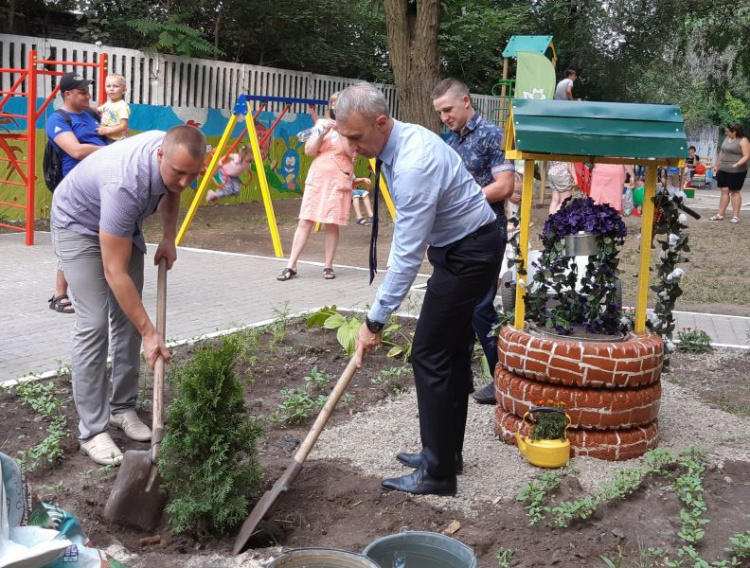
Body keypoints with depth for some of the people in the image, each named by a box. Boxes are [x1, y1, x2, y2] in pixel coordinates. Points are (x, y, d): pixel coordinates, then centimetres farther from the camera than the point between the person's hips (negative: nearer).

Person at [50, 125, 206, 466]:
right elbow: (115, 273, -39)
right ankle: (92, 430, -8)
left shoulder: (174, 157, -22)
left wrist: (168, 238, -5)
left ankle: (122, 408, 16)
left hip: (123, 224, 7)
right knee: (94, 324, -14)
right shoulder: (126, 184, -43)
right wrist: (150, 333, -38)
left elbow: (170, 192, 7)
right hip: (78, 224, -7)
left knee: (128, 317, 4)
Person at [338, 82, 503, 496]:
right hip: (464, 247, 10)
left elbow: (407, 254, -29)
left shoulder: (414, 165, -30)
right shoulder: (401, 139, 1)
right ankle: (446, 453, 27)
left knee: (430, 356, -8)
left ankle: (438, 473, 1)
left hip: (469, 253, -10)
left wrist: (375, 321, -24)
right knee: (451, 351, 15)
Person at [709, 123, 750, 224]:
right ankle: (720, 214, 9)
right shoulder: (727, 139, 13)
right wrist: (717, 165, 20)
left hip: (736, 171, -7)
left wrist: (737, 164, -31)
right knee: (724, 191, 7)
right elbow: (721, 153, 21)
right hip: (723, 170, 7)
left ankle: (735, 216, 0)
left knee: (735, 192, -3)